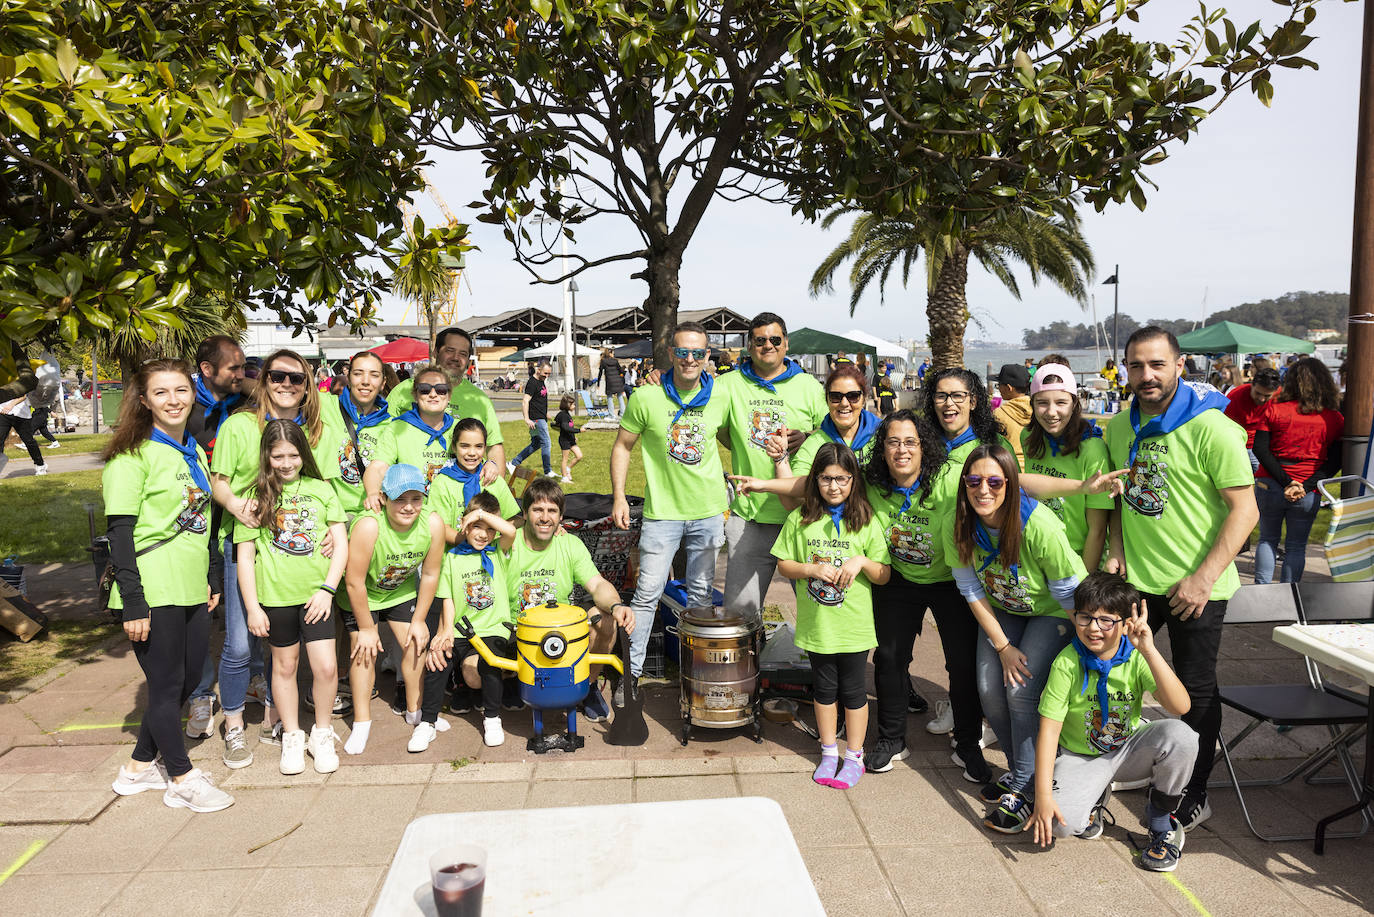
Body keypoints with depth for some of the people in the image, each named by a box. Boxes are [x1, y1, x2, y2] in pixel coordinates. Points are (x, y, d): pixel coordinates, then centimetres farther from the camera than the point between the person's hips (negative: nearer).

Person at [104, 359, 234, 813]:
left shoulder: (193, 451, 13)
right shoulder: (132, 454, -10)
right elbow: (120, 532, -13)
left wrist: (213, 579, 17)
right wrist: (133, 603, -17)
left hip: (192, 588, 8)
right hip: (154, 592, -8)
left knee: (188, 678, 14)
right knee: (167, 685, 3)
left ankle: (141, 766, 30)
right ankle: (183, 777, 17)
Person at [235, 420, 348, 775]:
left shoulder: (321, 489, 3)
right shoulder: (256, 497, 0)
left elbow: (341, 545, 3)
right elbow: (244, 556, 1)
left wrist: (327, 588, -7)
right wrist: (252, 607, -3)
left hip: (316, 595, 0)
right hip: (275, 597, 0)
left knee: (326, 667, -4)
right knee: (284, 666, 13)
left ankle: (322, 735, 18)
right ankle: (292, 737, 30)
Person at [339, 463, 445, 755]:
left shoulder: (432, 523, -27)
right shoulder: (369, 525, -37)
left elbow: (430, 575, -12)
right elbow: (355, 582, -28)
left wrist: (419, 620, -4)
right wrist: (365, 628, -17)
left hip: (403, 591, 3)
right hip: (361, 595, -3)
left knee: (416, 644, 1)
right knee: (364, 650, -8)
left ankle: (414, 710, 21)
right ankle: (361, 723, 6)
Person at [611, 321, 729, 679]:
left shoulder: (720, 400, -1)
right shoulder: (646, 398, -8)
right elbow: (622, 446, 1)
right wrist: (619, 496, -5)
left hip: (709, 512, 3)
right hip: (662, 512, -2)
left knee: (701, 593, 13)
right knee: (648, 592, -2)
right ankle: (631, 670, 12)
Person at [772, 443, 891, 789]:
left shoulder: (868, 522, -4)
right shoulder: (800, 519, -2)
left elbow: (884, 575, -1)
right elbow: (783, 564, 2)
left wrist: (862, 561, -20)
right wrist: (813, 569, -15)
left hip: (854, 625, -1)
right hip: (816, 624, 1)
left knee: (852, 690, 10)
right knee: (825, 688, 15)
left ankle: (854, 756, 26)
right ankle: (829, 752, 31)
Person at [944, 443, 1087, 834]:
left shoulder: (1040, 526, -33)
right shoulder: (957, 526, -19)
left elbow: (1069, 593, -21)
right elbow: (970, 589, -9)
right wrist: (1002, 646, -11)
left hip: (1050, 613, -4)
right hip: (1000, 611, 5)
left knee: (1021, 690, -17)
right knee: (990, 691, -3)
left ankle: (1023, 787, 0)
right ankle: (1022, 768, 22)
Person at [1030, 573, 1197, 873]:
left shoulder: (1136, 657, -14)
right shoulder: (1067, 662, -18)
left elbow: (1180, 707, -29)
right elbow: (1049, 729, -18)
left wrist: (1150, 651, -40)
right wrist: (1043, 796, -24)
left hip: (1129, 751, 2)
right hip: (1081, 756, -1)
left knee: (1180, 735, -29)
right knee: (1062, 823, -28)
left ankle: (1161, 824, -2)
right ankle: (1095, 797, 13)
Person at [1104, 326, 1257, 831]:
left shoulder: (1211, 428, -15)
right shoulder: (1119, 427, 4)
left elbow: (1245, 509, -15)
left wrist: (1203, 579, -19)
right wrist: (1116, 548, 1)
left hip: (1196, 586, -5)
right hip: (1134, 580, 6)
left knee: (1195, 692, 7)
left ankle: (1194, 796, 26)